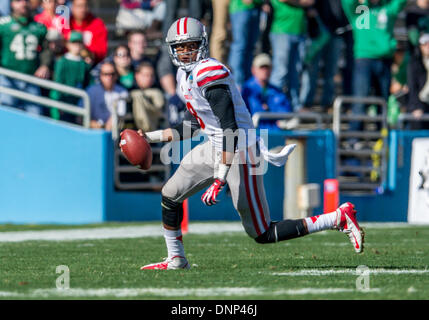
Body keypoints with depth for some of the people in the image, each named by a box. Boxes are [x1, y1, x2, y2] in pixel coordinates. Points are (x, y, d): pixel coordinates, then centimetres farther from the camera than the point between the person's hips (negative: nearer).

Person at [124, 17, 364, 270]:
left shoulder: (209, 74, -20)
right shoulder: (186, 75, 11)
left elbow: (230, 129, -25)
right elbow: (192, 127, 22)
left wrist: (219, 180, -29)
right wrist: (150, 137, 20)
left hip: (239, 153, -10)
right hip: (215, 148, 10)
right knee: (170, 195, 12)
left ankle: (339, 218, -2)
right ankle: (176, 260, 28)